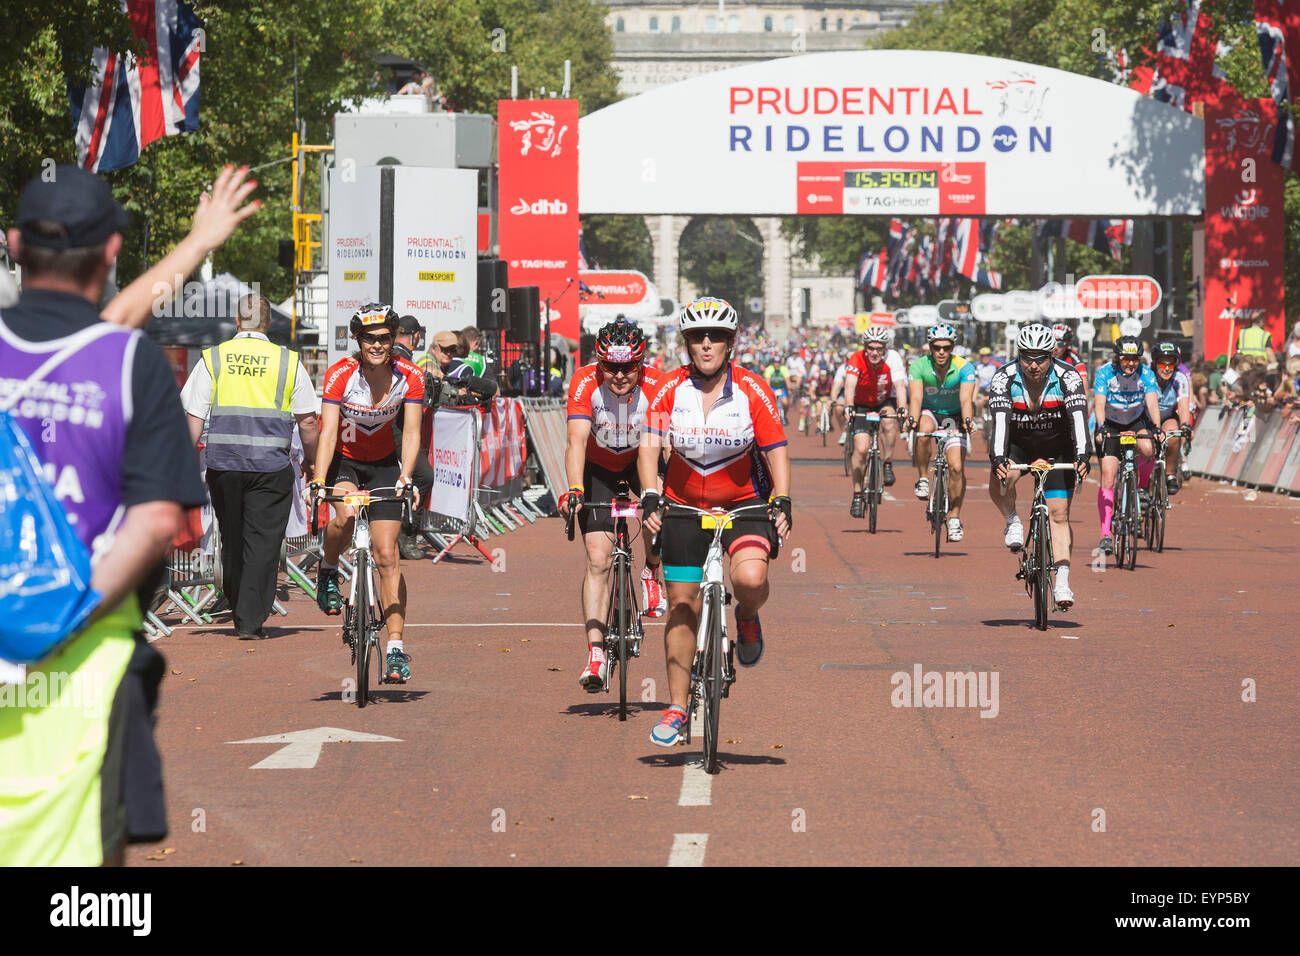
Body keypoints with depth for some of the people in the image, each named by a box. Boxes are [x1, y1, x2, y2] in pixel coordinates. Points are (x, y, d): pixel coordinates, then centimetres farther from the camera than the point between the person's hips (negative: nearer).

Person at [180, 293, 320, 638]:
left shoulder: (213, 358, 3)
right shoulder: (288, 362, 1)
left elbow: (194, 417, 1)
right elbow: (307, 420, 3)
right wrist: (312, 458, 18)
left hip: (223, 464, 2)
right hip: (271, 467, -2)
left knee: (232, 541, 15)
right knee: (263, 543, 0)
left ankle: (239, 614, 24)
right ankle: (251, 622, -5)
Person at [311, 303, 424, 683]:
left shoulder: (409, 377, -17)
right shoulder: (340, 375, -23)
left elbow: (411, 433, -20)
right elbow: (328, 432, -28)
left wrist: (405, 477, -36)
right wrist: (318, 482, -40)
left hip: (383, 463, 2)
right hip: (342, 459, -2)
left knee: (387, 553, -7)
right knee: (347, 515, -34)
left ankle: (395, 645, -5)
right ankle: (328, 570, -3)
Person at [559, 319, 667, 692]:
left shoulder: (657, 386, -28)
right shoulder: (585, 382, -29)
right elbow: (577, 440, -38)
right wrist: (574, 489, -52)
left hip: (641, 459, 1)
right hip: (598, 467, -1)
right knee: (598, 559, -12)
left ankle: (653, 573, 0)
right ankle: (596, 653, -10)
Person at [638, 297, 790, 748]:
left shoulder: (753, 391, -13)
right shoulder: (670, 390, -10)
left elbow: (776, 452, -12)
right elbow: (649, 446, -15)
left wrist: (782, 503, -27)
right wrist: (650, 498, -30)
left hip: (745, 504, -2)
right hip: (684, 507, 2)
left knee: (750, 578, -30)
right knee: (682, 606, 2)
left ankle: (747, 618, 7)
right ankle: (677, 707, 12)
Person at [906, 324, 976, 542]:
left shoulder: (964, 368, -20)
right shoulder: (919, 366, -19)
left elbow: (966, 399, -31)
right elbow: (915, 397, -31)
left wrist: (967, 421, -50)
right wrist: (912, 418, -50)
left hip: (954, 417, 0)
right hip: (928, 412, 0)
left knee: (957, 467, -15)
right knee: (923, 430, -36)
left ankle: (954, 517, 1)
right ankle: (922, 479, -16)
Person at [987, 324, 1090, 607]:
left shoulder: (1068, 377, -23)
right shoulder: (1003, 378, -22)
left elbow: (1079, 417, -34)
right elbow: (1000, 419, -34)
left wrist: (1082, 456, -50)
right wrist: (998, 458, -49)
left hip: (1057, 446, 0)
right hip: (1016, 444, 0)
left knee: (1059, 514, -9)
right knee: (1001, 480, -32)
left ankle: (1062, 583, -8)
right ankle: (1012, 522, -3)